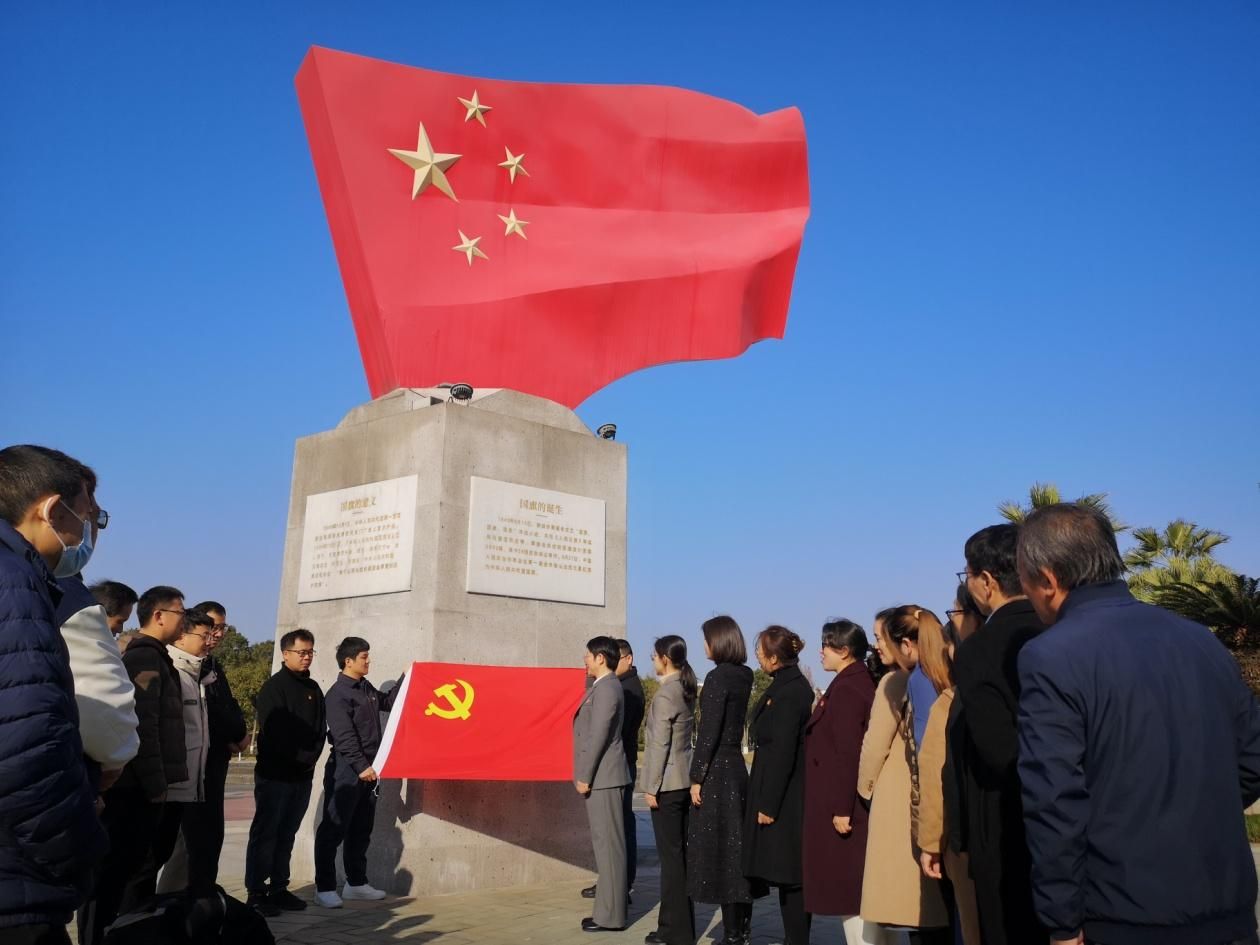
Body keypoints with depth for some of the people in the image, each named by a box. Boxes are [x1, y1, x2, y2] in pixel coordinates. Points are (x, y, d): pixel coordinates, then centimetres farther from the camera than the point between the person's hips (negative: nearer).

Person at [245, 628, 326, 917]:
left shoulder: (313, 689, 13)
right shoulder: (274, 687, -7)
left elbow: (320, 728, 12)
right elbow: (274, 731, -15)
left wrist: (312, 757, -2)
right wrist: (298, 759, -13)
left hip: (303, 775, 6)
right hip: (275, 773, -6)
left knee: (286, 834, 10)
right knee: (265, 833, -2)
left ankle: (278, 889, 17)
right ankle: (256, 893, 3)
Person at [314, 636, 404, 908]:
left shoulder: (366, 688, 12)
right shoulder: (338, 693, -13)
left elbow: (388, 702, 29)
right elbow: (344, 736, -20)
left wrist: (405, 679, 20)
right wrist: (361, 766, -22)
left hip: (366, 768, 9)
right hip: (346, 770, -9)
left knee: (361, 830, 14)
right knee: (334, 829, -4)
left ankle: (356, 883, 23)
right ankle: (324, 889, 1)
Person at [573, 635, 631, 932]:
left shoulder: (607, 688, -16)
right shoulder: (602, 686, 15)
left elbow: (598, 736, -20)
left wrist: (585, 777, -17)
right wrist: (585, 775, 19)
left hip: (602, 776, -10)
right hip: (601, 776, 10)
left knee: (609, 844, -5)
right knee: (605, 842, 15)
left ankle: (611, 915, 1)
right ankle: (611, 904, 23)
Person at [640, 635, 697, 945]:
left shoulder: (665, 694, -16)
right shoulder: (686, 690, 10)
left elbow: (659, 744, -18)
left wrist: (652, 787, -14)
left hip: (667, 783, -9)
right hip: (684, 779, 9)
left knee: (671, 855, -1)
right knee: (680, 854, 14)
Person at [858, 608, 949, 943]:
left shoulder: (895, 682, -11)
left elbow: (875, 746, -7)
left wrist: (865, 788, 9)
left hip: (900, 802, -6)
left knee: (911, 910, -1)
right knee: (935, 906, 12)